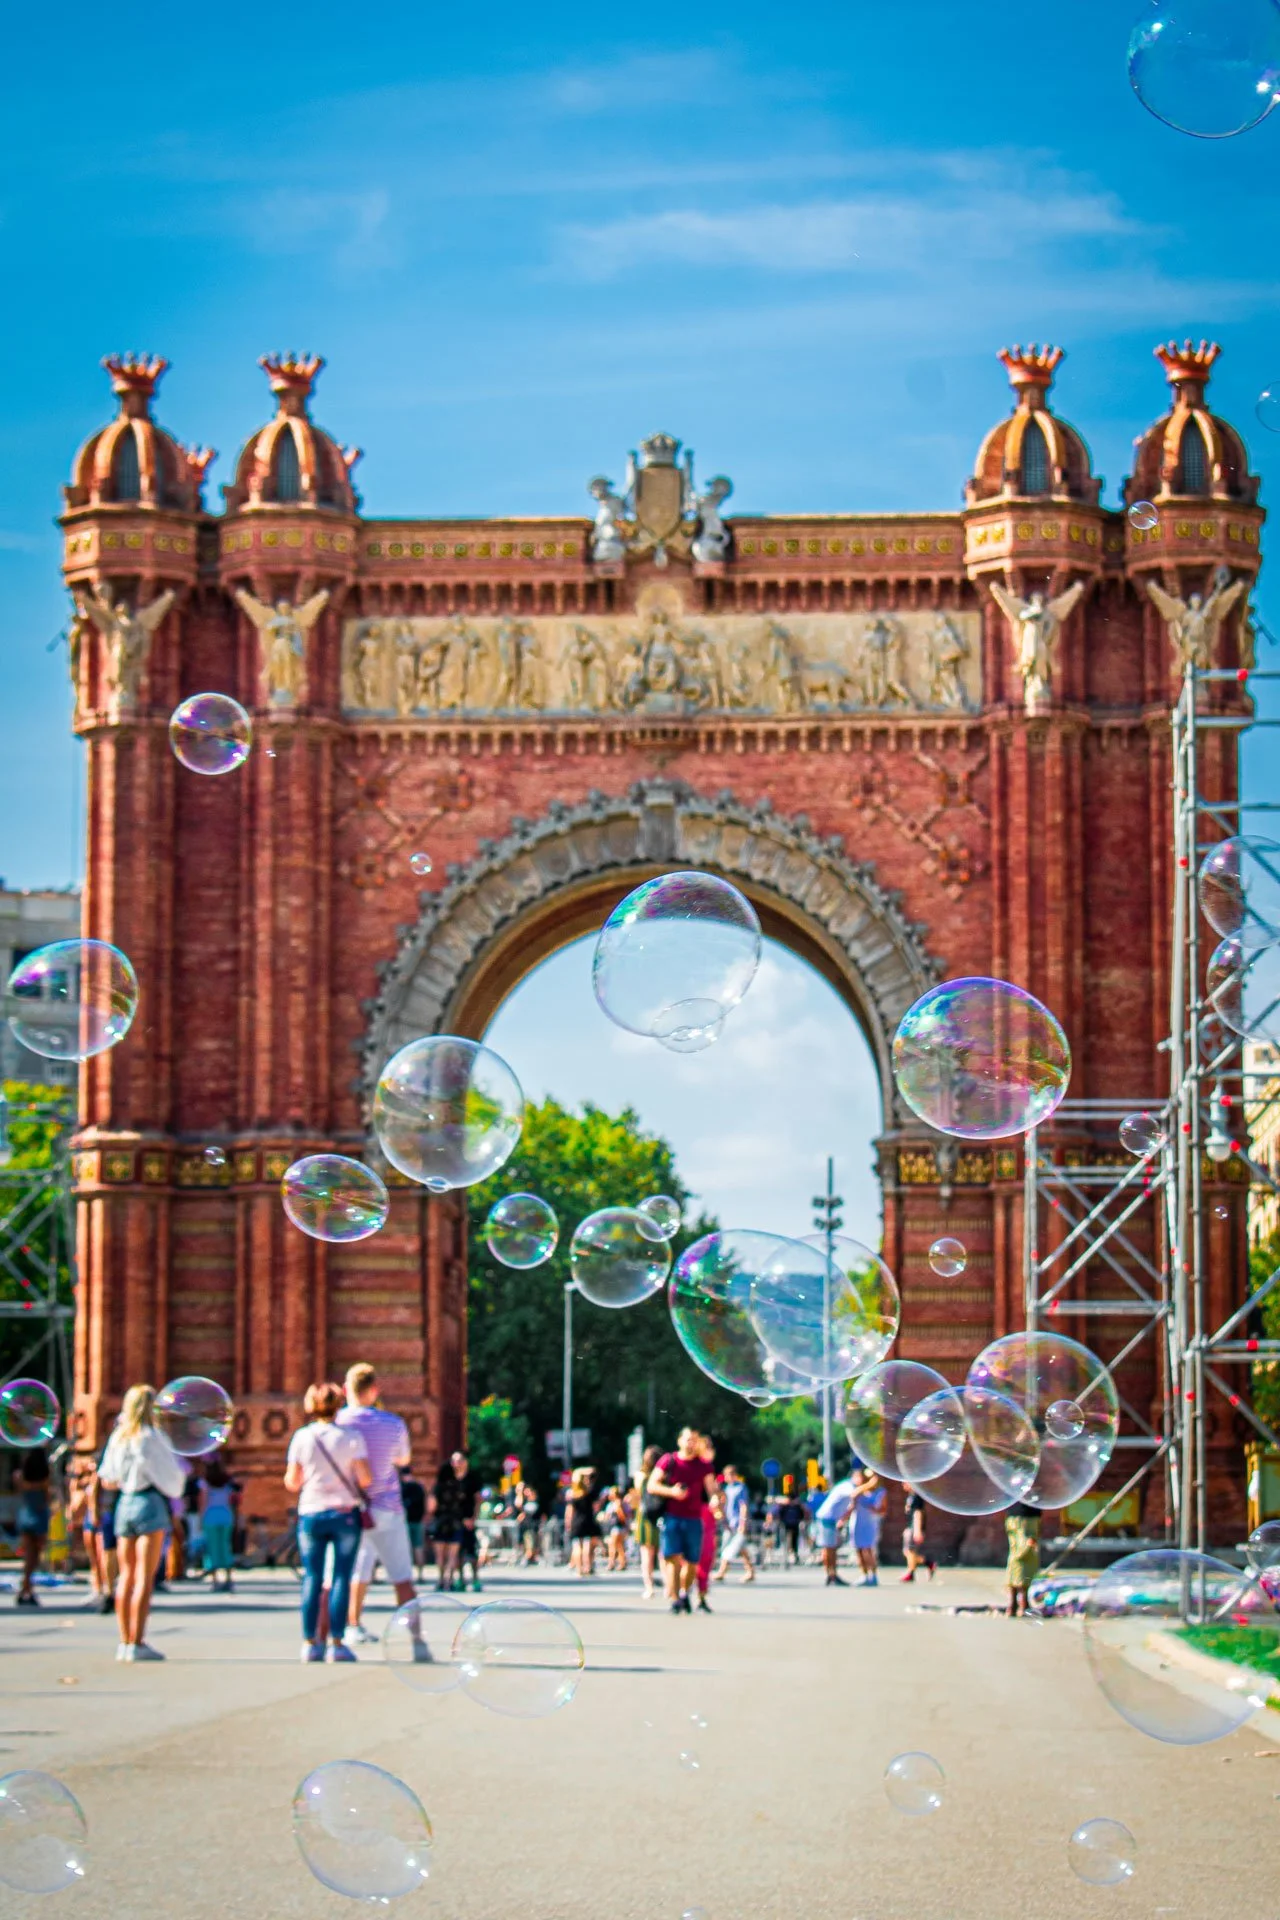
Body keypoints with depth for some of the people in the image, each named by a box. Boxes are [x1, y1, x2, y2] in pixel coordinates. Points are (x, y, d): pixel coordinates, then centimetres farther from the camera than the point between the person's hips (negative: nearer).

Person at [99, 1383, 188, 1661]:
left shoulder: (118, 1437, 9)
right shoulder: (151, 1437, -9)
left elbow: (107, 1479, 12)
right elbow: (170, 1475, -7)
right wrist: (182, 1471, 14)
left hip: (124, 1503, 7)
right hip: (149, 1503, -7)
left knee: (127, 1576, 9)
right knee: (145, 1577, -7)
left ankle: (124, 1642, 9)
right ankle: (137, 1643, -12)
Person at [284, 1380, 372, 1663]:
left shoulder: (302, 1437, -1)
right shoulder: (352, 1437, -6)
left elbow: (292, 1483, 1)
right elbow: (365, 1479, -10)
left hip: (311, 1514, 2)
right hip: (345, 1513, -2)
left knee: (311, 1578, 6)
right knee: (341, 1577, 1)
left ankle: (310, 1643, 4)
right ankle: (336, 1642, -2)